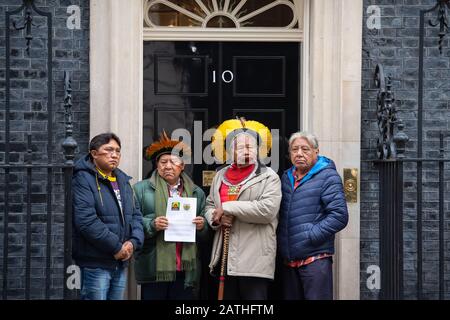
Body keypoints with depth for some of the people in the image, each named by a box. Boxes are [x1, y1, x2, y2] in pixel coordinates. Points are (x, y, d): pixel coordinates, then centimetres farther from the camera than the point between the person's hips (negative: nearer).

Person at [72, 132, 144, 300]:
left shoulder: (123, 180, 16)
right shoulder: (83, 179, -10)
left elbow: (136, 215, 16)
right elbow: (86, 220, -21)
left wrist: (133, 242, -3)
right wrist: (116, 247, -17)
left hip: (121, 264, 8)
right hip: (95, 264, -8)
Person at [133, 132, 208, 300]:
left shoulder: (197, 193, 16)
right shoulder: (141, 189, 6)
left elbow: (204, 233, 18)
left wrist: (201, 226, -3)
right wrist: (152, 225, -17)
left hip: (186, 270, 3)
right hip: (154, 269, -3)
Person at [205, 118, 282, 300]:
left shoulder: (269, 177, -2)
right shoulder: (221, 175, 16)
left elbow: (267, 209, -17)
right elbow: (209, 205, 18)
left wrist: (227, 208, -13)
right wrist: (217, 217, -7)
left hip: (254, 259, -5)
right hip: (225, 254, 6)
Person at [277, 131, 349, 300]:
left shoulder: (327, 176, -5)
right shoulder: (286, 177, 15)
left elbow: (339, 216, -14)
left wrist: (310, 236, -15)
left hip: (316, 259, -6)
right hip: (288, 260, 6)